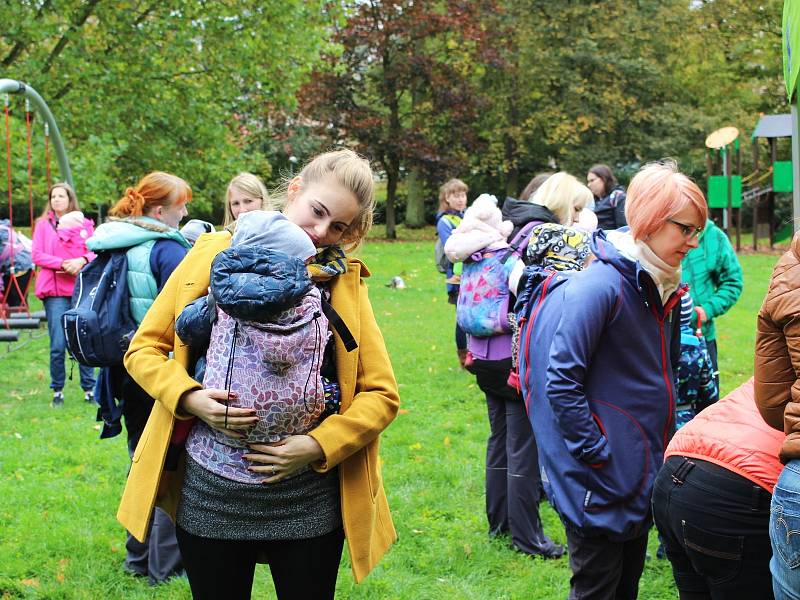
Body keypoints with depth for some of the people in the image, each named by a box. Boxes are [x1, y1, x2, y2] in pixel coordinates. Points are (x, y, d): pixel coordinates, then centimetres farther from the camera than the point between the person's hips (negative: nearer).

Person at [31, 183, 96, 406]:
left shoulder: (84, 224, 12)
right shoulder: (43, 224, 8)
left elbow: (95, 252, 7)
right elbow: (36, 255, 0)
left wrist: (82, 260, -14)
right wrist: (62, 263, -14)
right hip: (55, 291, -1)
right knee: (58, 345, -5)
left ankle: (89, 389, 12)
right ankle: (58, 390, 9)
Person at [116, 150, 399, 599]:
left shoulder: (343, 279, 1)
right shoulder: (215, 255, 1)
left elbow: (382, 393, 0)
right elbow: (144, 348, 4)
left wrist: (318, 447, -14)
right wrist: (190, 398, -14)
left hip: (307, 498, 0)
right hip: (211, 494, 0)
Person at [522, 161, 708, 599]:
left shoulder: (662, 289, 8)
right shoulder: (599, 285, -20)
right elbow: (561, 381, -23)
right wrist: (595, 454, -21)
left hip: (639, 477, 9)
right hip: (598, 485, -9)